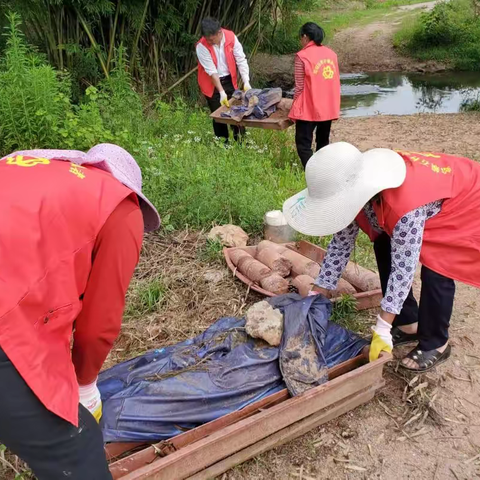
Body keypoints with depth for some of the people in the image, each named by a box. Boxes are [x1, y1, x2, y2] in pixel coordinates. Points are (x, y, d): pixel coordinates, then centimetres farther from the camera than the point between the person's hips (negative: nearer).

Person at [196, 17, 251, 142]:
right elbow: (211, 71, -22)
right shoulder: (202, 46, -21)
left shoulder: (231, 37, -13)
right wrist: (222, 92, -26)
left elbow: (241, 60, -12)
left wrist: (246, 82, -22)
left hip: (229, 80, 3)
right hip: (212, 84, -3)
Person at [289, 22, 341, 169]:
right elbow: (335, 82, 12)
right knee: (323, 142, 18)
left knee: (303, 144, 0)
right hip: (329, 107, 7)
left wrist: (296, 106, 2)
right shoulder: (331, 53, 7)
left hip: (309, 108, -6)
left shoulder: (302, 56, -11)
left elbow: (299, 86, -10)